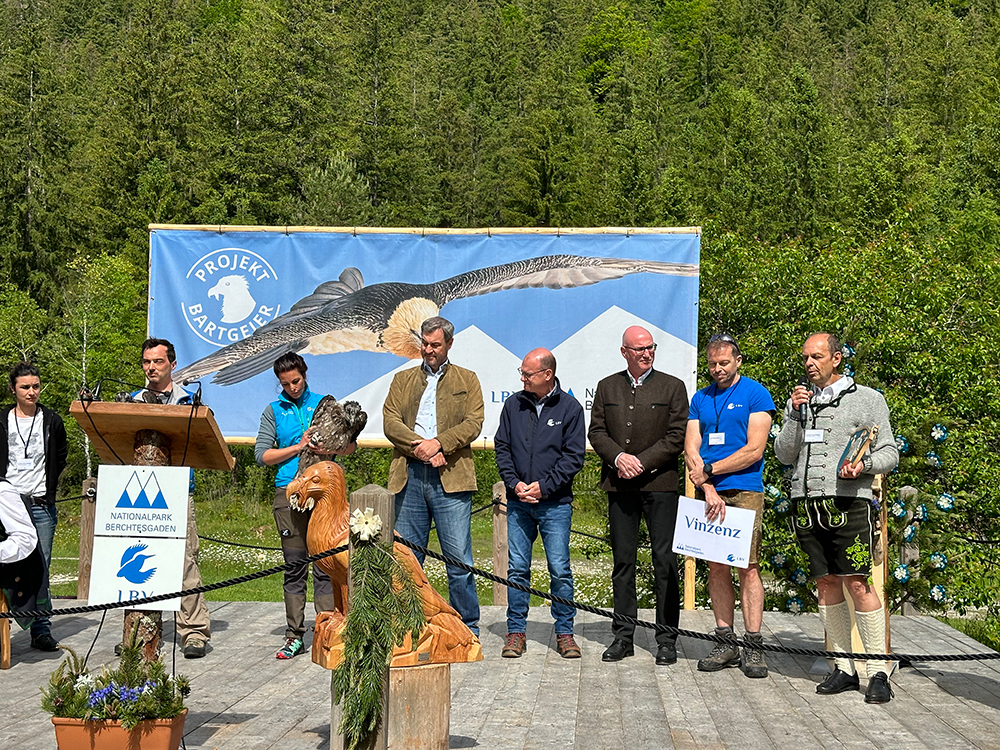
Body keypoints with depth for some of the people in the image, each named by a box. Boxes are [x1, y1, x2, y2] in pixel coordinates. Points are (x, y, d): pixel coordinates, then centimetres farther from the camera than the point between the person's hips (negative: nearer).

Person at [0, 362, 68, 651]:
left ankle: (41, 629, 4)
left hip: (41, 505, 0)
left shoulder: (52, 421, 8)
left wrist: (49, 490, 9)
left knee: (41, 568, -1)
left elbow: (60, 460, 16)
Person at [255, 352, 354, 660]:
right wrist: (298, 447, -6)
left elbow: (350, 446, 9)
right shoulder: (274, 411, 13)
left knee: (325, 565, -4)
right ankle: (295, 635, 9)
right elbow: (262, 455, 5)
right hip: (289, 492, 1)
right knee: (294, 566, 3)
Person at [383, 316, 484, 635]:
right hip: (409, 477, 2)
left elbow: (473, 423, 0)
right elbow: (390, 422, 4)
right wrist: (419, 447, -11)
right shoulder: (403, 379, 17)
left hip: (450, 478, -2)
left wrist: (438, 443, -14)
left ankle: (467, 626, 9)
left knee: (459, 559, -2)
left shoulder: (467, 380, 12)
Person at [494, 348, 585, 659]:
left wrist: (544, 486, -11)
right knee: (517, 568, 4)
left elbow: (574, 456, -3)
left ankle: (564, 632, 11)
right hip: (518, 503, 3)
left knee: (560, 570, -1)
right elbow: (501, 447, 10)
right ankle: (516, 632, 14)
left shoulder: (570, 408, -1)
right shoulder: (514, 405, 7)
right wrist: (514, 483, -5)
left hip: (555, 504, -2)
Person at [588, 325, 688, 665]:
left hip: (660, 484, -3)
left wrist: (641, 462, -11)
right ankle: (623, 637, 14)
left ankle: (667, 639, 5)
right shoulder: (607, 387, 12)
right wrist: (618, 457, -9)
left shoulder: (672, 387, 4)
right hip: (619, 484, 3)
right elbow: (596, 431, 9)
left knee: (665, 561, -2)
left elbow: (677, 436, -3)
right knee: (622, 561, 7)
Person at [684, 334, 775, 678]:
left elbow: (754, 450, -7)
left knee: (747, 568, -7)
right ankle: (725, 644, 11)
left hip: (745, 491, -4)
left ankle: (753, 647, -3)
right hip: (708, 493, 5)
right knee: (716, 568, 5)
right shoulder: (700, 398, 15)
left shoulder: (756, 394, 1)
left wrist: (709, 471, -7)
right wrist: (708, 489, -7)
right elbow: (691, 448, 7)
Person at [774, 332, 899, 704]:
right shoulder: (799, 401, 17)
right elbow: (784, 455, 9)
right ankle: (845, 668, 13)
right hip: (806, 503, 4)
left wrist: (863, 465, -14)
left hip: (848, 502, -4)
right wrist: (795, 415, -4)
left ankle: (878, 670, -4)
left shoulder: (867, 399, 7)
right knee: (826, 584, 6)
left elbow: (889, 453, 6)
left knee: (856, 583, -10)